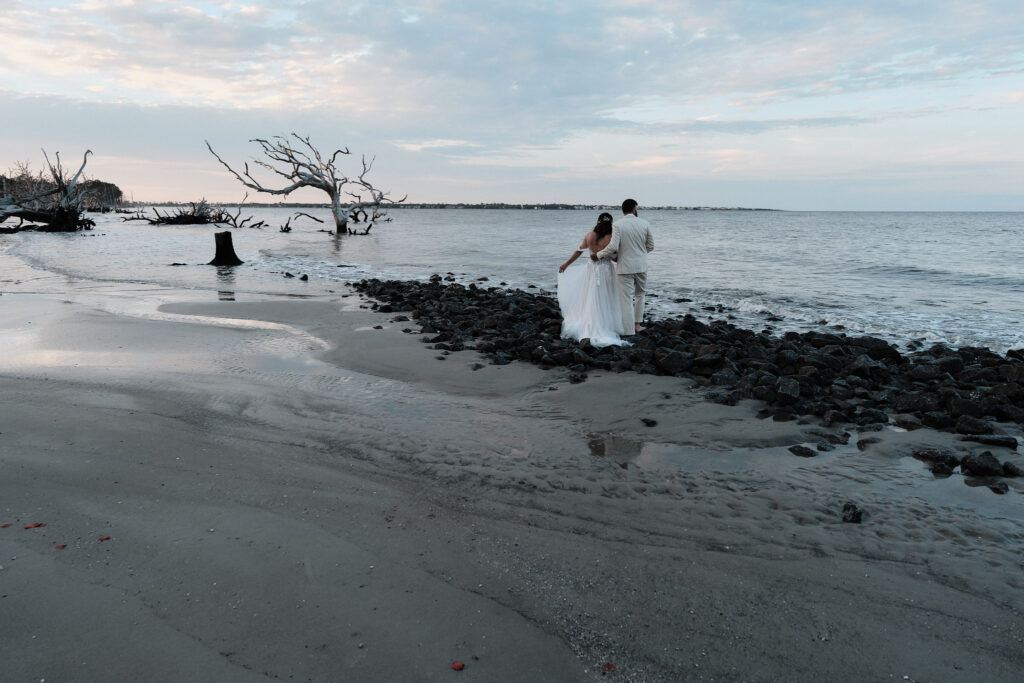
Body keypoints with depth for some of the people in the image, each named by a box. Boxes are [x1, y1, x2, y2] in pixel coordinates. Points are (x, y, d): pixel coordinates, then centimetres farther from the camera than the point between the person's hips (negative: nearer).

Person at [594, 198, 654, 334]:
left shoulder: (617, 225, -11)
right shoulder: (645, 224, -1)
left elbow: (613, 247, -18)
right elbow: (650, 246, 6)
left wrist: (598, 255, -4)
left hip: (625, 266, -3)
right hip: (641, 266, 3)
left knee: (627, 300, 1)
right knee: (640, 294, 23)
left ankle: (629, 332, 3)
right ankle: (637, 325, 26)